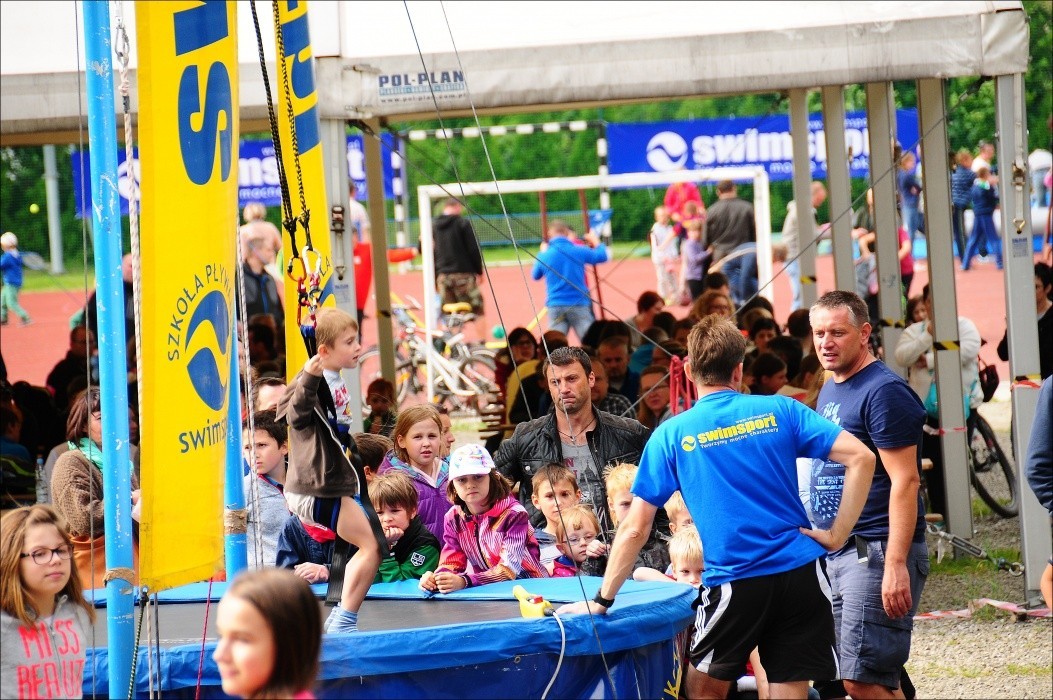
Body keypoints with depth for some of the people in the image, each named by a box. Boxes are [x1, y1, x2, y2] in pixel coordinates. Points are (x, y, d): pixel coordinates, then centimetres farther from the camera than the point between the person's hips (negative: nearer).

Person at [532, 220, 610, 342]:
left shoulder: (544, 256, -1)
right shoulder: (578, 251, -5)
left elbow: (535, 275, 20)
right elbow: (604, 255, 11)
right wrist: (595, 242, 31)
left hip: (555, 306, 1)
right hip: (579, 304, -1)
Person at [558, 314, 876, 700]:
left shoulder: (672, 435, 1)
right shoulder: (779, 410, 5)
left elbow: (635, 529, 0)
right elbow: (860, 457, -3)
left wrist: (602, 601, 7)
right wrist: (837, 534, -1)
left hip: (734, 582, -2)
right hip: (801, 573, 2)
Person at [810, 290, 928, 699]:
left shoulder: (883, 392, -12)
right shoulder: (830, 390, 17)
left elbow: (905, 482, -18)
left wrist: (896, 565, -24)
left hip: (877, 552, -9)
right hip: (837, 554, 9)